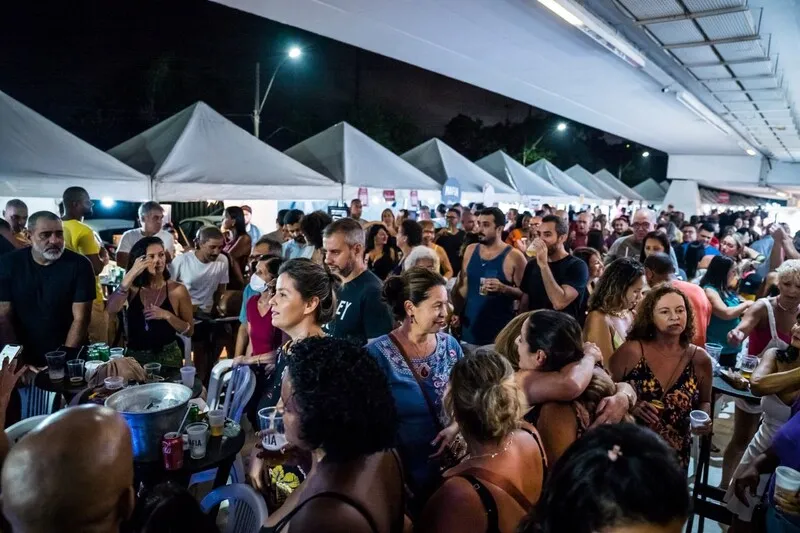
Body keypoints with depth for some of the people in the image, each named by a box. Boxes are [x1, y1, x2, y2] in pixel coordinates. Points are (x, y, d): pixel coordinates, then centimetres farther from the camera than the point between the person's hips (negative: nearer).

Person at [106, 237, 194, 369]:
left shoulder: (177, 290, -7)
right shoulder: (132, 288, 0)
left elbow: (189, 331, -5)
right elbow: (111, 310, -20)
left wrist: (167, 315, -21)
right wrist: (131, 275, -23)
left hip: (167, 357, -2)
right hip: (134, 356, 2)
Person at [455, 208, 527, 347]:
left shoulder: (514, 257, -10)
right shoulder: (470, 250, 5)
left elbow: (524, 293, -8)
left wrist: (503, 288, -24)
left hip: (499, 330, -5)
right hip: (469, 326, 5)